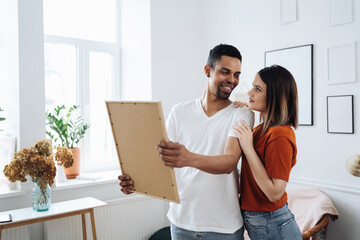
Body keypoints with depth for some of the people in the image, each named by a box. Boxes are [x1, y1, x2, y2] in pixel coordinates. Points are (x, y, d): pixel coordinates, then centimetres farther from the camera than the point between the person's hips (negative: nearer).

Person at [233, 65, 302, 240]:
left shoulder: (280, 135, -24)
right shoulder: (262, 129, 2)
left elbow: (275, 193, -26)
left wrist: (248, 147, -26)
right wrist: (245, 113, 4)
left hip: (272, 226, -8)